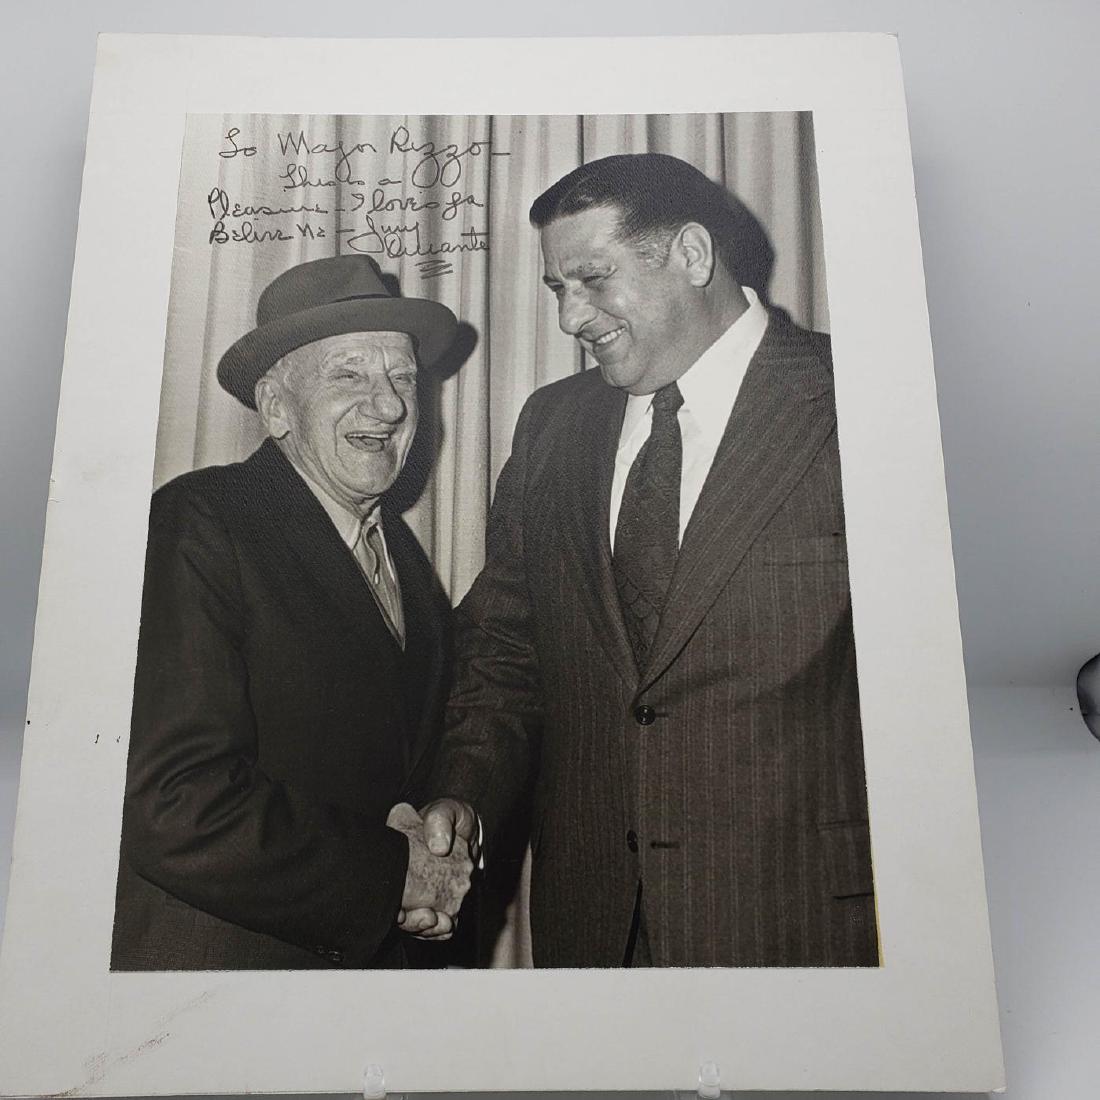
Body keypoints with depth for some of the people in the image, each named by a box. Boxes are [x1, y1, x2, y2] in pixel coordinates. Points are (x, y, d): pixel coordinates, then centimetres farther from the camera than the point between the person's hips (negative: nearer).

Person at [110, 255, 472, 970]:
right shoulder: (196, 525, -19)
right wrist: (392, 871, -18)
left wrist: (438, 826, -9)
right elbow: (167, 805, -25)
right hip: (209, 960, -6)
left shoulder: (406, 556, 3)